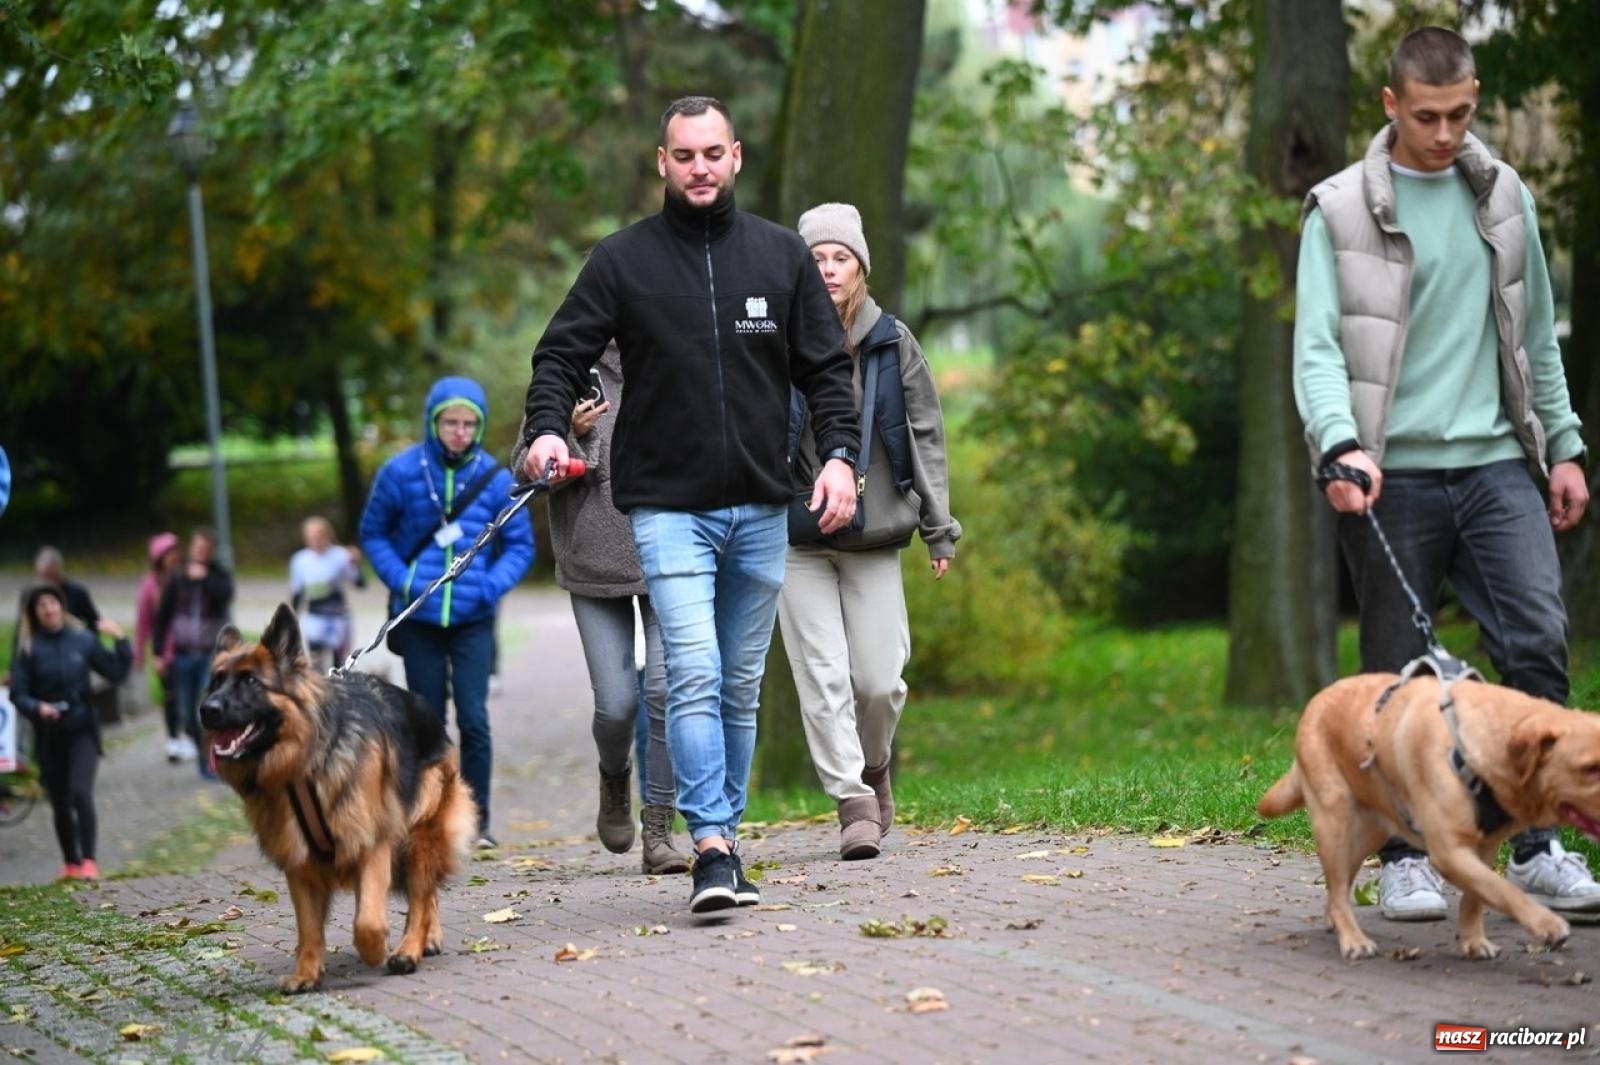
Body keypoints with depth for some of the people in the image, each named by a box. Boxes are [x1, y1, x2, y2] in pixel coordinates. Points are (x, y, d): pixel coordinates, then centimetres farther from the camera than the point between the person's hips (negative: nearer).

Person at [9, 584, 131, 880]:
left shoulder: (82, 640, -1)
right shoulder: (29, 648, -2)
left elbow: (116, 673, 3)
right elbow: (18, 694, -3)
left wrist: (120, 641, -9)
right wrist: (38, 707, -22)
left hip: (82, 729, -1)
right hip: (49, 733, 1)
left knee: (81, 792, -19)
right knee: (60, 803, 10)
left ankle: (88, 861, -17)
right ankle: (71, 864, 25)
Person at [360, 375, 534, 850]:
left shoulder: (495, 478, -5)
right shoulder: (401, 472, -5)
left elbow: (520, 545, 4)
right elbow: (373, 533, 6)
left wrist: (493, 584, -13)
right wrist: (400, 579, -9)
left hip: (472, 619, -1)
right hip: (418, 616, 1)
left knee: (473, 718, -7)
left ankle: (477, 820, 2)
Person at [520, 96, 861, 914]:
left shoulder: (781, 255, 8)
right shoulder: (622, 260, 2)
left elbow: (826, 368, 11)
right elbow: (562, 355, 2)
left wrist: (839, 454, -4)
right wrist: (547, 428, -18)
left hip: (761, 509, 3)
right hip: (668, 508, -3)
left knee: (741, 689, 10)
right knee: (693, 675, -17)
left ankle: (724, 831, 20)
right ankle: (712, 849, -20)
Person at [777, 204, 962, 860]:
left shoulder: (892, 343, 4)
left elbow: (925, 438, 7)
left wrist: (939, 529, 4)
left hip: (875, 535, 1)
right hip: (798, 540, -1)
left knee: (878, 679, -1)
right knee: (823, 677, -6)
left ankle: (874, 767, 28)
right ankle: (852, 802, 0)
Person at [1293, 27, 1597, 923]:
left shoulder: (1504, 197, 12)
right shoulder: (1342, 211, -1)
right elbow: (1318, 348, -9)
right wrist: (1342, 445, -25)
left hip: (1495, 463, 3)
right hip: (1393, 475, -3)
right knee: (1399, 673, 2)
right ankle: (1405, 857, 13)